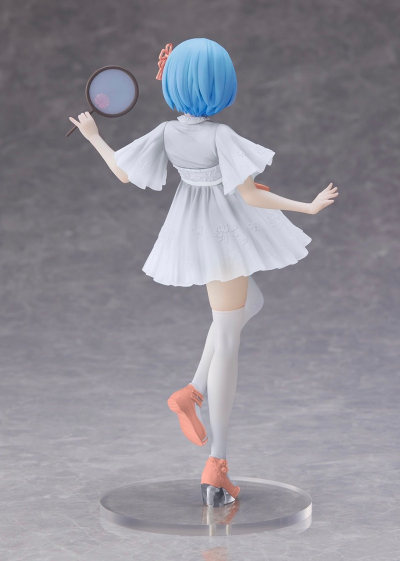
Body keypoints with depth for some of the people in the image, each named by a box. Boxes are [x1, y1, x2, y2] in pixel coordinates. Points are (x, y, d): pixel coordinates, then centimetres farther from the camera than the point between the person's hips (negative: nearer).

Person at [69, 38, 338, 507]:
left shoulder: (167, 134, -7)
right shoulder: (221, 136, -22)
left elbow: (124, 173, 1)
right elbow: (249, 195, -23)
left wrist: (93, 137, 15)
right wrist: (308, 207, -18)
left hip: (191, 234, 6)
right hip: (225, 234, -6)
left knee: (250, 303, 29)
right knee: (228, 341, -2)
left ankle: (193, 392, 15)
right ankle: (216, 465, -2)